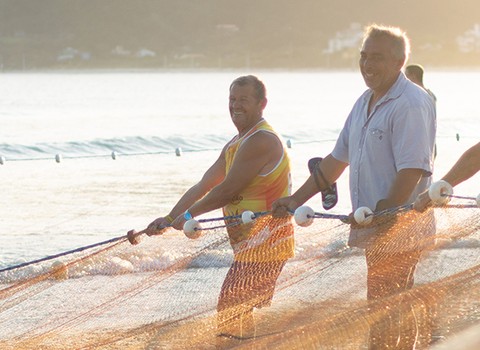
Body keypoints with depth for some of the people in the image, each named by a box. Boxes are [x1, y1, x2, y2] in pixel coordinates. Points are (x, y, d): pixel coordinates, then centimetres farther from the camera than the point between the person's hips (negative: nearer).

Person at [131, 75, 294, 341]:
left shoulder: (261, 140, -17)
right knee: (240, 312, 17)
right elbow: (204, 186, 19)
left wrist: (188, 215, -7)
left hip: (263, 246, -11)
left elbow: (227, 191, -19)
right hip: (248, 245, 11)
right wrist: (169, 219, 10)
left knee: (231, 315, -12)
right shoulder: (236, 144, 18)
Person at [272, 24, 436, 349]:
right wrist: (296, 200, 17)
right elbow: (338, 159, 22)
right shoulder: (365, 103, 16)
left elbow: (412, 171, -22)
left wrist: (383, 218, -24)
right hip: (374, 232, 9)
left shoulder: (411, 105, -14)